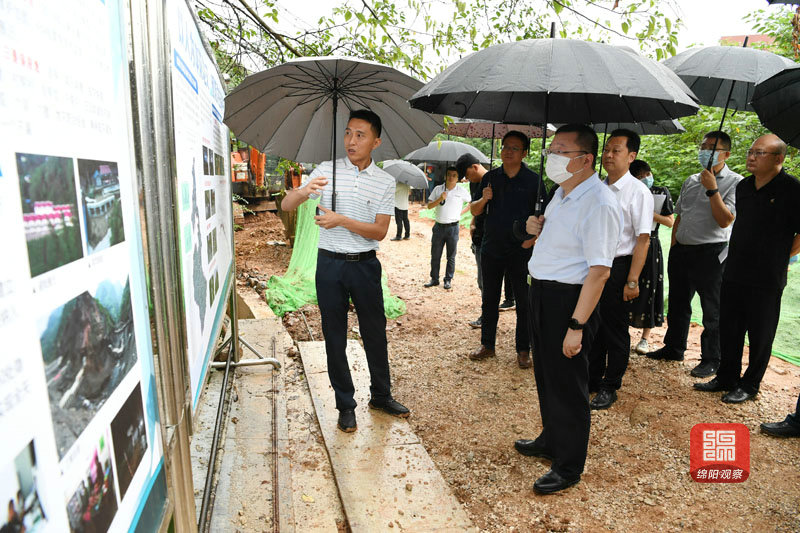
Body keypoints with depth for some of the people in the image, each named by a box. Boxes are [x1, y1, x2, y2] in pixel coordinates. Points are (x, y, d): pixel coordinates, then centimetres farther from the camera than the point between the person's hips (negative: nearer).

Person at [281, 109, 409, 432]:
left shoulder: (385, 182, 1)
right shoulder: (326, 170, 2)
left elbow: (380, 231, -6)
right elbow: (286, 206, -2)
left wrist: (342, 220, -19)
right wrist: (304, 192, -25)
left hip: (365, 265, 0)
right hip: (330, 264, 0)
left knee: (375, 333, 10)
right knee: (334, 337, 7)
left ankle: (381, 395, 31)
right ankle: (345, 405, 23)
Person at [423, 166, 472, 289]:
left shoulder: (462, 191, -1)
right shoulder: (438, 189, 5)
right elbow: (429, 206, 0)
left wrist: (462, 212, 6)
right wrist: (440, 199, -14)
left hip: (453, 227, -2)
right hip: (439, 226, 2)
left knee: (451, 256, 6)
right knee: (435, 255, 6)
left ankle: (448, 280, 18)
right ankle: (434, 279, 18)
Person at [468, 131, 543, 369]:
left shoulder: (533, 180, -1)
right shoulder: (490, 177, 6)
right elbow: (474, 211, 7)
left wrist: (534, 237, -14)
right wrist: (483, 199, -13)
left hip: (521, 251, -3)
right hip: (491, 248, 3)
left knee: (524, 302, 3)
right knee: (489, 299, 11)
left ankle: (523, 349, 17)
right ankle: (487, 345, 24)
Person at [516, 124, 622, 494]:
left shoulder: (599, 203, -20)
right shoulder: (562, 193, 10)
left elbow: (599, 270, -24)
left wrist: (576, 325, -26)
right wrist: (540, 230, 4)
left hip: (570, 299, -9)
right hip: (542, 293, 10)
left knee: (567, 383, 4)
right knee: (546, 375, 22)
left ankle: (569, 466, 23)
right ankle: (551, 440, 43)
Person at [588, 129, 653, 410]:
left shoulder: (638, 191, -10)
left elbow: (643, 239, -13)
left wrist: (632, 281, -17)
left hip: (618, 267, -6)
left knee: (615, 331, 6)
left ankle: (609, 387, 22)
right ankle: (592, 379, 31)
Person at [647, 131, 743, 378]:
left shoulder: (735, 182, -6)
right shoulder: (690, 181, 13)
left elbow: (725, 220, -17)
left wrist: (712, 189, -18)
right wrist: (673, 247, 13)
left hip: (711, 253, -6)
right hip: (681, 250, 6)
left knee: (712, 310, 4)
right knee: (677, 304, 16)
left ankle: (711, 360, 18)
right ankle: (673, 348, 31)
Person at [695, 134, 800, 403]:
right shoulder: (743, 186, 9)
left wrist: (778, 258, -3)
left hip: (766, 279, -6)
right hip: (734, 273, 6)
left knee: (760, 335, 8)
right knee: (729, 330, 14)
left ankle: (749, 385, 22)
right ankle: (727, 378, 29)